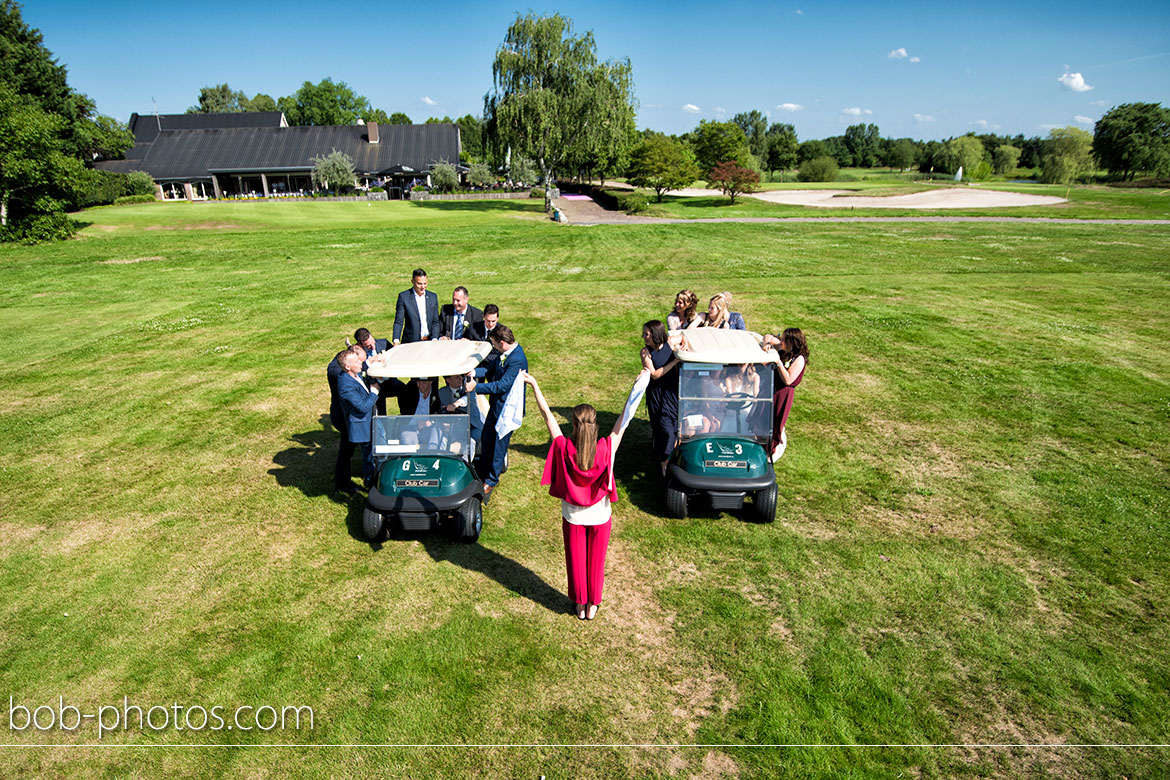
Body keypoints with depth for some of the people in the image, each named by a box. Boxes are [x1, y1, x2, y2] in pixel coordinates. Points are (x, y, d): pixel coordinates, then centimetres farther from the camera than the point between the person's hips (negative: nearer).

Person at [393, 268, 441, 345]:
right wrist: (396, 341, -17)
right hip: (410, 343, -3)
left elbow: (435, 322, 13)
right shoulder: (403, 297, 1)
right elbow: (398, 322, -3)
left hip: (429, 342, 3)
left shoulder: (433, 297, 11)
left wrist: (434, 339, -3)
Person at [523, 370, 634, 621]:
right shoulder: (606, 448, -25)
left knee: (575, 560, 21)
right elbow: (623, 420, -16)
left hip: (573, 517, 0)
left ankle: (580, 604, 39)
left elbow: (547, 413, -17)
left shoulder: (564, 448, -24)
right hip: (600, 517, 0)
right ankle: (593, 604, 39)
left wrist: (534, 384, -8)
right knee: (596, 561, 21)